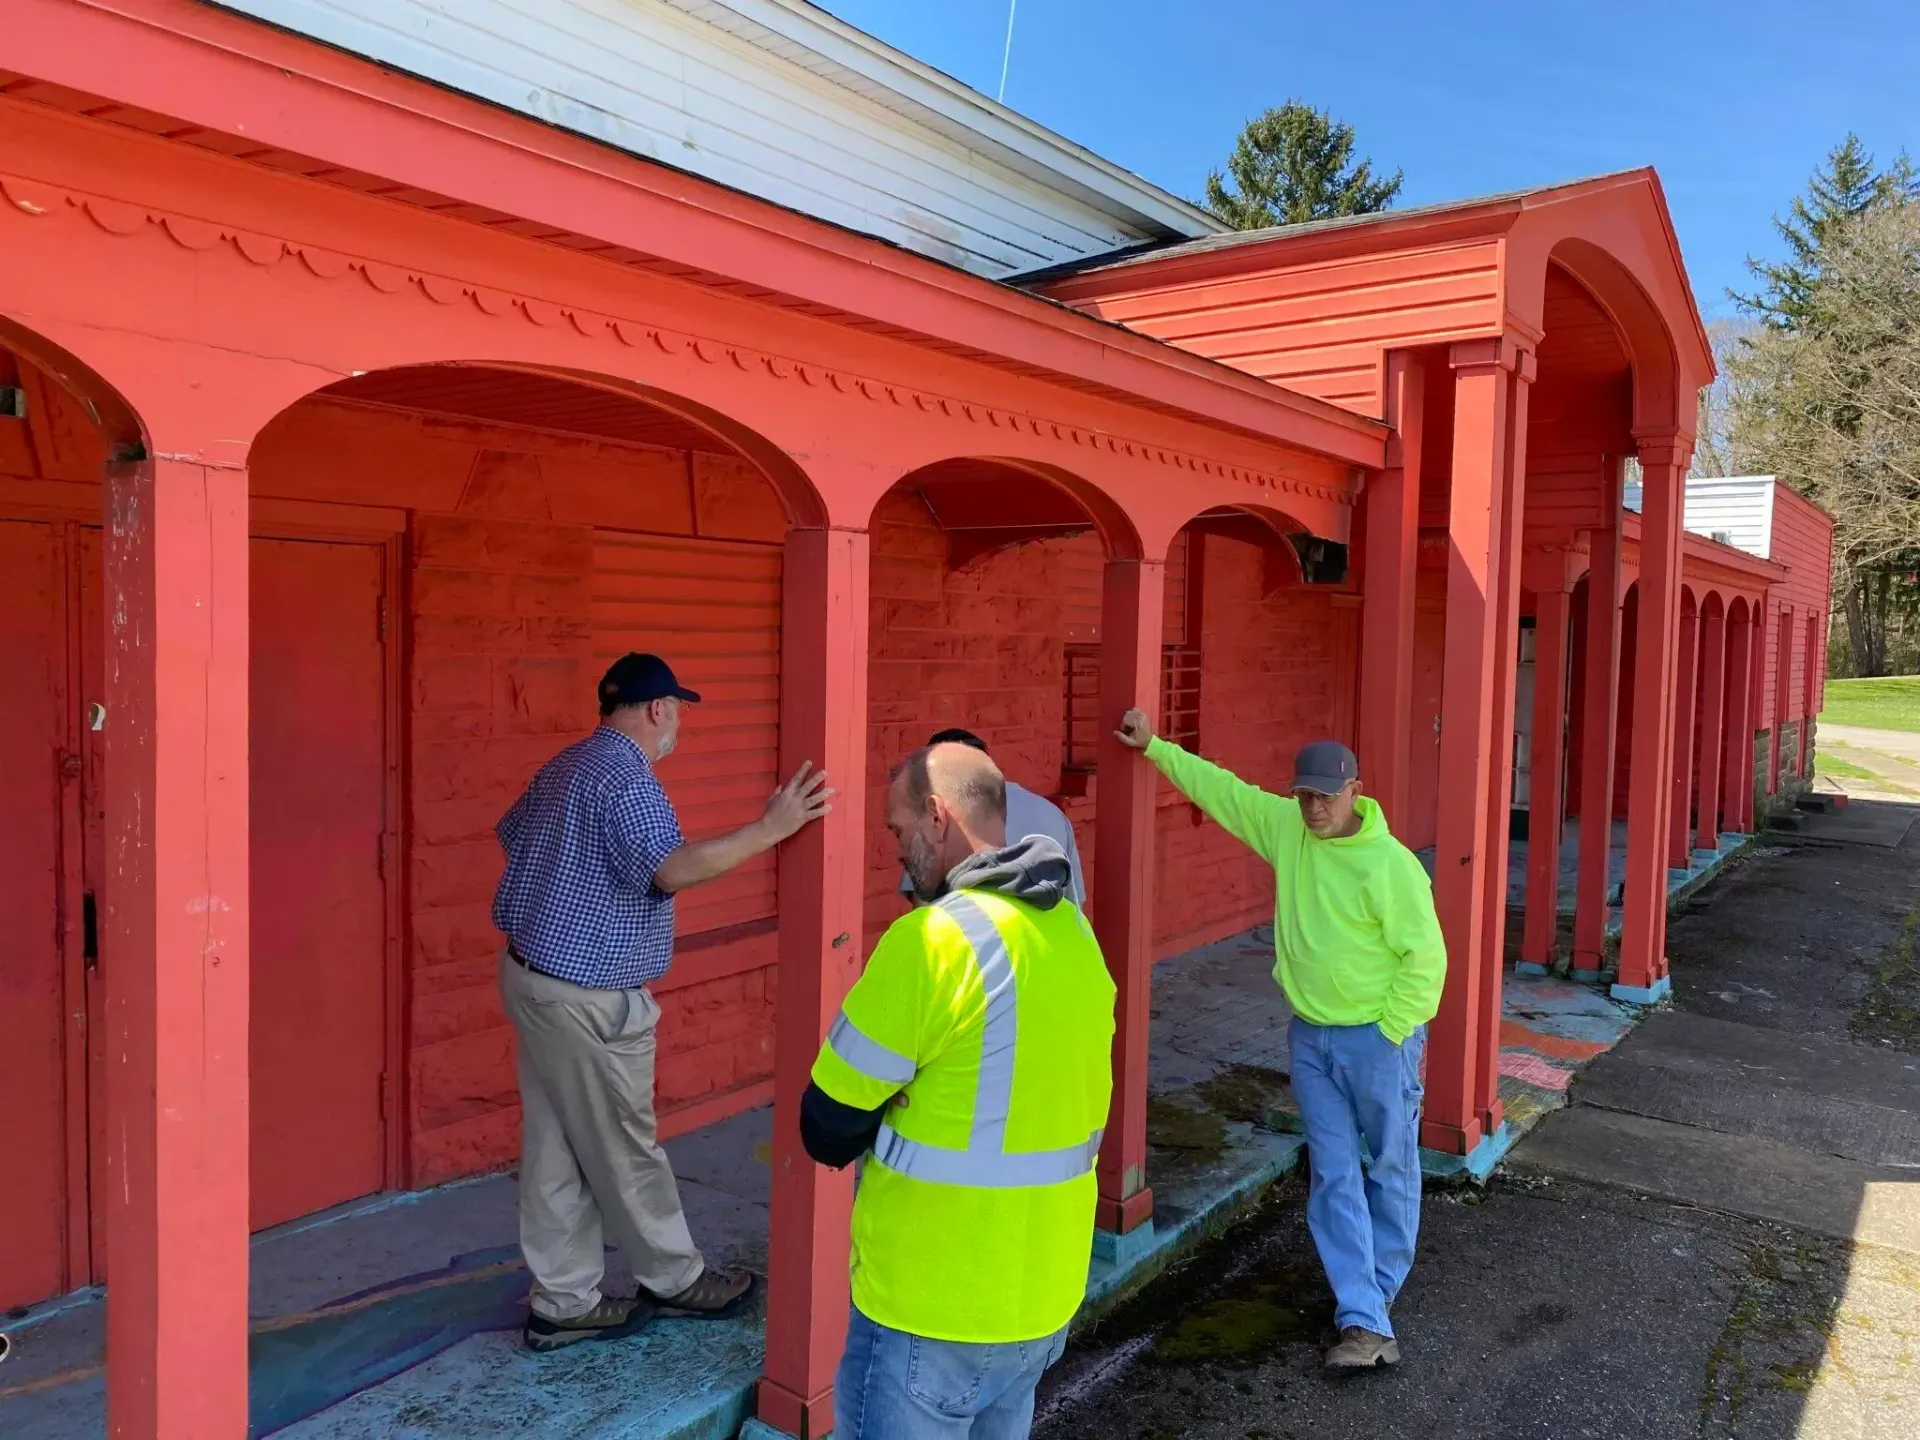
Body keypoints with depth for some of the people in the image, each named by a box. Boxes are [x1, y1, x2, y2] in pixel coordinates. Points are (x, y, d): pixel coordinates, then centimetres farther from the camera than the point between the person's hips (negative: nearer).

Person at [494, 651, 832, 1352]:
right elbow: (671, 869, -32)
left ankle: (562, 1303, 24)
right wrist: (771, 828, -30)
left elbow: (511, 835, 24)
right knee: (624, 1149, 7)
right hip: (587, 998, -10)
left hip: (530, 973, 10)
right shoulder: (625, 776, -20)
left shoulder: (564, 766, 11)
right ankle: (675, 1281, 24)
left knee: (555, 1148, 14)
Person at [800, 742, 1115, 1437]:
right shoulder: (1074, 929, 2)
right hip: (1048, 1291, 7)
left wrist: (883, 1139, 4)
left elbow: (828, 1128, -16)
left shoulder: (934, 938, -22)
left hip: (934, 1309, -7)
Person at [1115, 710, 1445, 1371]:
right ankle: (1364, 1321, 11)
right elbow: (1217, 787, 8)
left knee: (1391, 1167, 12)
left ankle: (1379, 1287, 32)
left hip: (1378, 1039, -4)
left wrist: (1390, 1032, -12)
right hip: (1309, 1037, 5)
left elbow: (1426, 957, -15)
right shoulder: (1286, 827, -3)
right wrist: (1154, 746, 9)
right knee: (1333, 1177, 5)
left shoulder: (1391, 864, -19)